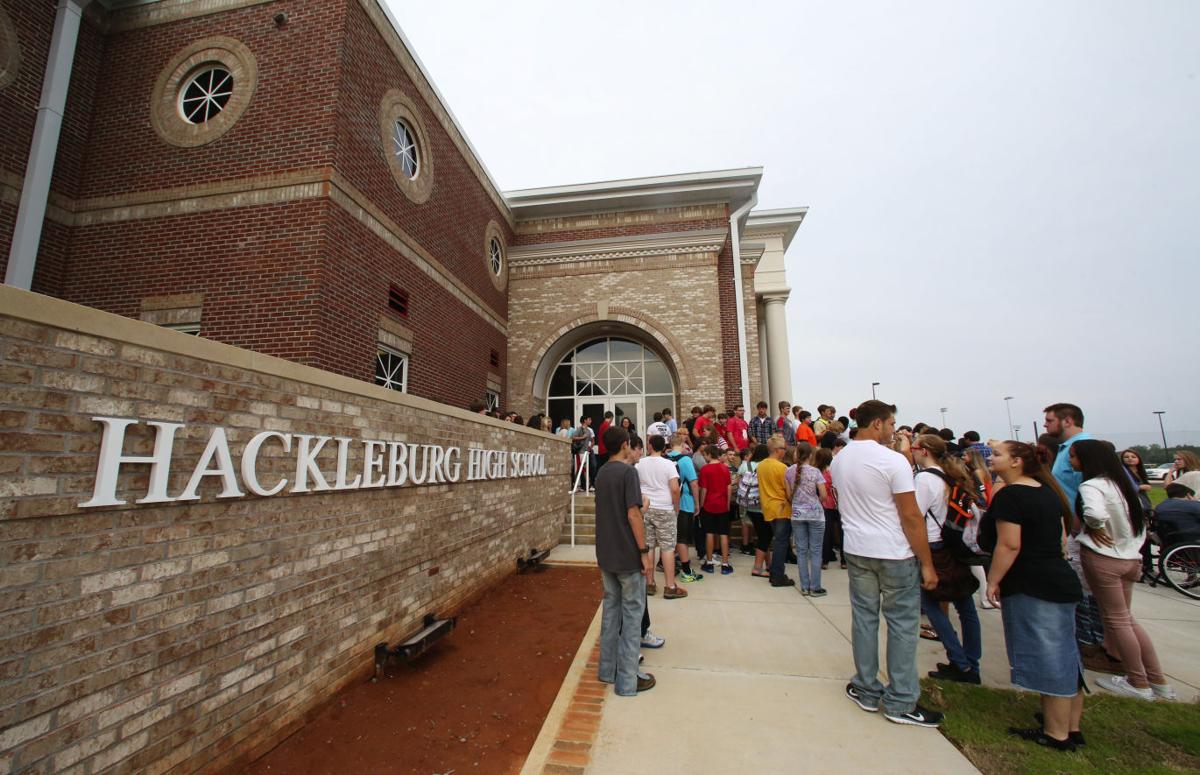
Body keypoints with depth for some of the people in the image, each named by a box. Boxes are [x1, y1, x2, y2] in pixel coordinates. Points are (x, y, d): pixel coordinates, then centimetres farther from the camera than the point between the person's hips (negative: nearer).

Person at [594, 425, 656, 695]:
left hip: (606, 554, 8)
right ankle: (627, 680, 13)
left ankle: (607, 670, 28)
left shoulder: (601, 474, 8)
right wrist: (645, 552, -15)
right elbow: (632, 515, -20)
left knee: (611, 609, 17)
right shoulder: (628, 471, -16)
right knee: (632, 614, 4)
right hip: (628, 555, -7)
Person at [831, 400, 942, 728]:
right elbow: (911, 517, -15)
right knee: (902, 624, 9)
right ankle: (900, 703, 20)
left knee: (864, 618, 15)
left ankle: (867, 692, 27)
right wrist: (927, 564, -8)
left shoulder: (839, 459, 4)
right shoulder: (893, 460, -16)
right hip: (895, 554, -5)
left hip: (856, 550, 6)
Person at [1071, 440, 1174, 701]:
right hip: (1130, 558, 8)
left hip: (1102, 558, -8)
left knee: (1116, 620, 6)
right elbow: (1140, 519, 17)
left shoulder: (1091, 485, -18)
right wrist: (1133, 547, 19)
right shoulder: (1121, 483, 10)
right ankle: (1159, 682, 24)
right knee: (1127, 618, 18)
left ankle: (1139, 683, 17)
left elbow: (1095, 513, -36)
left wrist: (1096, 528, -16)